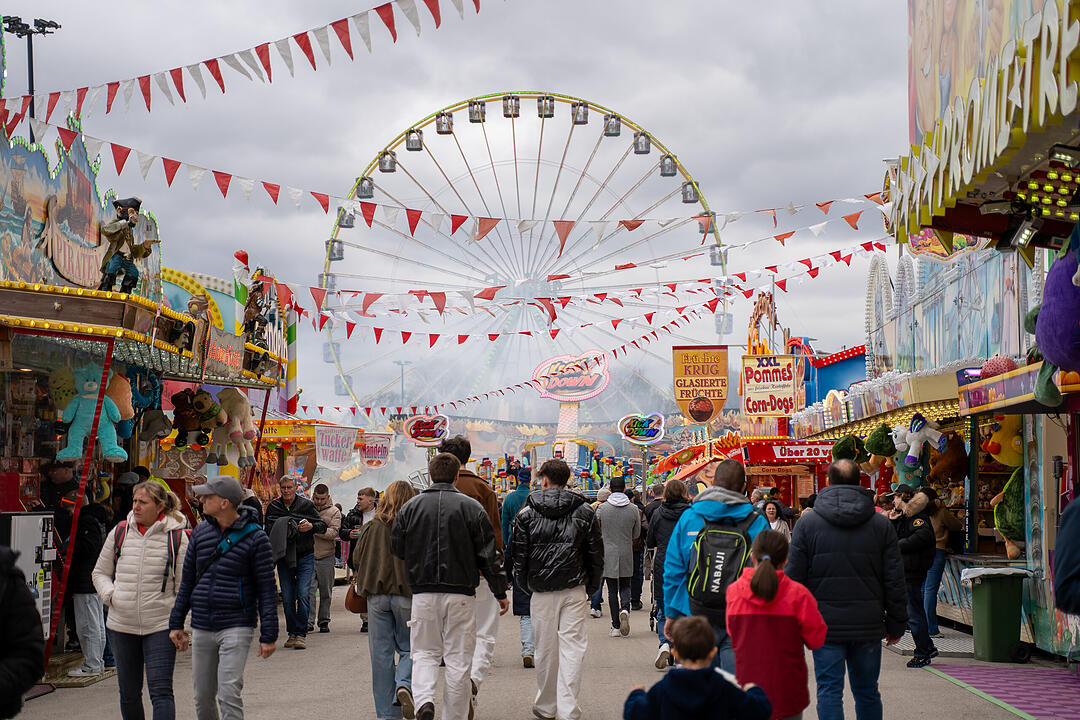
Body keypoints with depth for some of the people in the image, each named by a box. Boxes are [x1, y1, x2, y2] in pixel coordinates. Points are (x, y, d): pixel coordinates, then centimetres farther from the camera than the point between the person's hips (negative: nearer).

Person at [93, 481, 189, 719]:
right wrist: (110, 595, -2)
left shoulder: (176, 537, -5)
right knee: (129, 693, 14)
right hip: (121, 626, 4)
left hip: (160, 626, -4)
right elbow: (100, 572, 17)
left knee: (161, 691, -11)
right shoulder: (120, 532, 5)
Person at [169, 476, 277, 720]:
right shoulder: (200, 532, 8)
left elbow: (267, 588, -5)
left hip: (236, 627, -5)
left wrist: (268, 635, -8)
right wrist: (176, 623, 13)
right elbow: (187, 580, 16)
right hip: (201, 629, 5)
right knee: (203, 697, 11)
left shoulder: (254, 537, -7)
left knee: (229, 695, -13)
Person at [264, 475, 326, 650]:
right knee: (287, 597, 2)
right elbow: (268, 531, 17)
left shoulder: (306, 505, 0)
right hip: (283, 557, 2)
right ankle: (292, 633, 14)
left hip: (305, 556, -2)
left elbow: (323, 525, 4)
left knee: (303, 594, -11)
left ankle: (301, 634, -7)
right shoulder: (273, 506, 6)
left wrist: (311, 526, -16)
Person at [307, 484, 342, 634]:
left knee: (326, 592, 8)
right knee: (308, 589, -8)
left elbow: (333, 533, -12)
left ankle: (324, 621, 18)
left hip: (326, 556, 0)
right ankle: (308, 621, -6)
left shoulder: (334, 512, 2)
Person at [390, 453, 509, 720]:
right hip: (461, 593, -1)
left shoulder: (411, 506, 2)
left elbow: (396, 547, 9)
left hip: (423, 592, 1)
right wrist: (500, 592, 5)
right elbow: (488, 554, -1)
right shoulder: (471, 507, -3)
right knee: (459, 658, 7)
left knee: (425, 653, 12)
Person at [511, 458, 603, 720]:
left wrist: (525, 585, 16)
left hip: (542, 590, 0)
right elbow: (596, 554, 6)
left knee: (545, 649, 11)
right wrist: (591, 588, 15)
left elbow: (519, 555, 3)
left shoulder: (527, 512, 1)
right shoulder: (585, 511, 4)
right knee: (572, 647, -1)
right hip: (574, 590, 0)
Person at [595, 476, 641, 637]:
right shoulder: (634, 509, -2)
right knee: (625, 587, 13)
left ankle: (616, 626, 5)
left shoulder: (602, 508, -8)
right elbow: (636, 534, 7)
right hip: (626, 554, 1)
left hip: (608, 554, -1)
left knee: (612, 590, 5)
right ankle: (624, 609, -16)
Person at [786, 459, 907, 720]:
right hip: (868, 626, 2)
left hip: (825, 625, -2)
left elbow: (794, 578, -3)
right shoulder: (881, 525, 3)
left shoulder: (807, 523, -2)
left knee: (829, 691, 2)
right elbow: (895, 580, 3)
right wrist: (896, 625, 11)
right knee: (867, 692, 13)